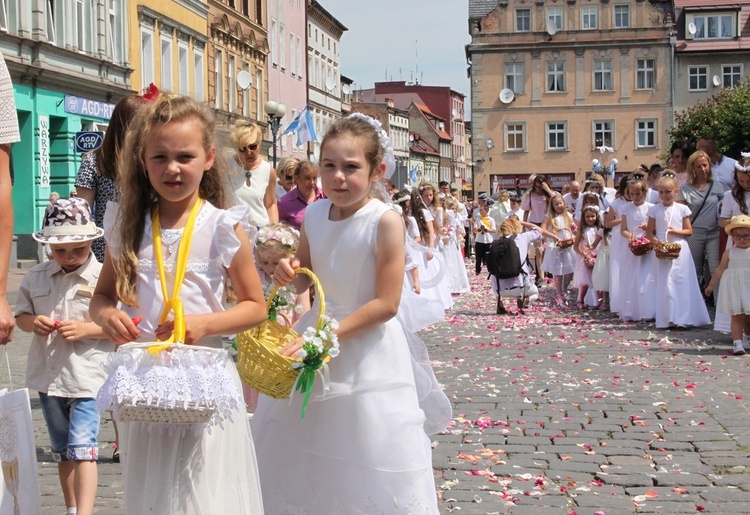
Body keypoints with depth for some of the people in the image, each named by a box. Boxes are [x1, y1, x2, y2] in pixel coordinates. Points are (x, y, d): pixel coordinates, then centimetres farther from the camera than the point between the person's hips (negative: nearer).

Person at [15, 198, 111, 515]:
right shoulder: (35, 277, 5)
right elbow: (20, 313, 13)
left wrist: (87, 329, -21)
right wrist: (32, 323, -9)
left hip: (87, 378, -5)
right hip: (48, 377, 6)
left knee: (82, 448, -14)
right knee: (62, 451, 17)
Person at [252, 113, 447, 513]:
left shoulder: (385, 221, -18)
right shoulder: (314, 215, -1)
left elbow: (386, 304, -19)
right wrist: (289, 273, -9)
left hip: (367, 350, -6)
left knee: (369, 472, 3)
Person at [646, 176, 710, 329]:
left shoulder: (682, 209, 2)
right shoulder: (654, 210, 4)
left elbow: (689, 231, 3)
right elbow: (649, 232, 4)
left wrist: (676, 232, -14)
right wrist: (656, 242, -14)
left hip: (680, 251, -1)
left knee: (682, 282, -3)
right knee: (665, 284, 1)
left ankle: (683, 317, -1)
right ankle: (667, 318, 4)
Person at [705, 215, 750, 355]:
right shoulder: (730, 252, 3)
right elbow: (720, 270, 8)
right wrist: (711, 285, 10)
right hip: (734, 288, -1)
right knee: (736, 316, -3)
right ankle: (737, 342, -6)